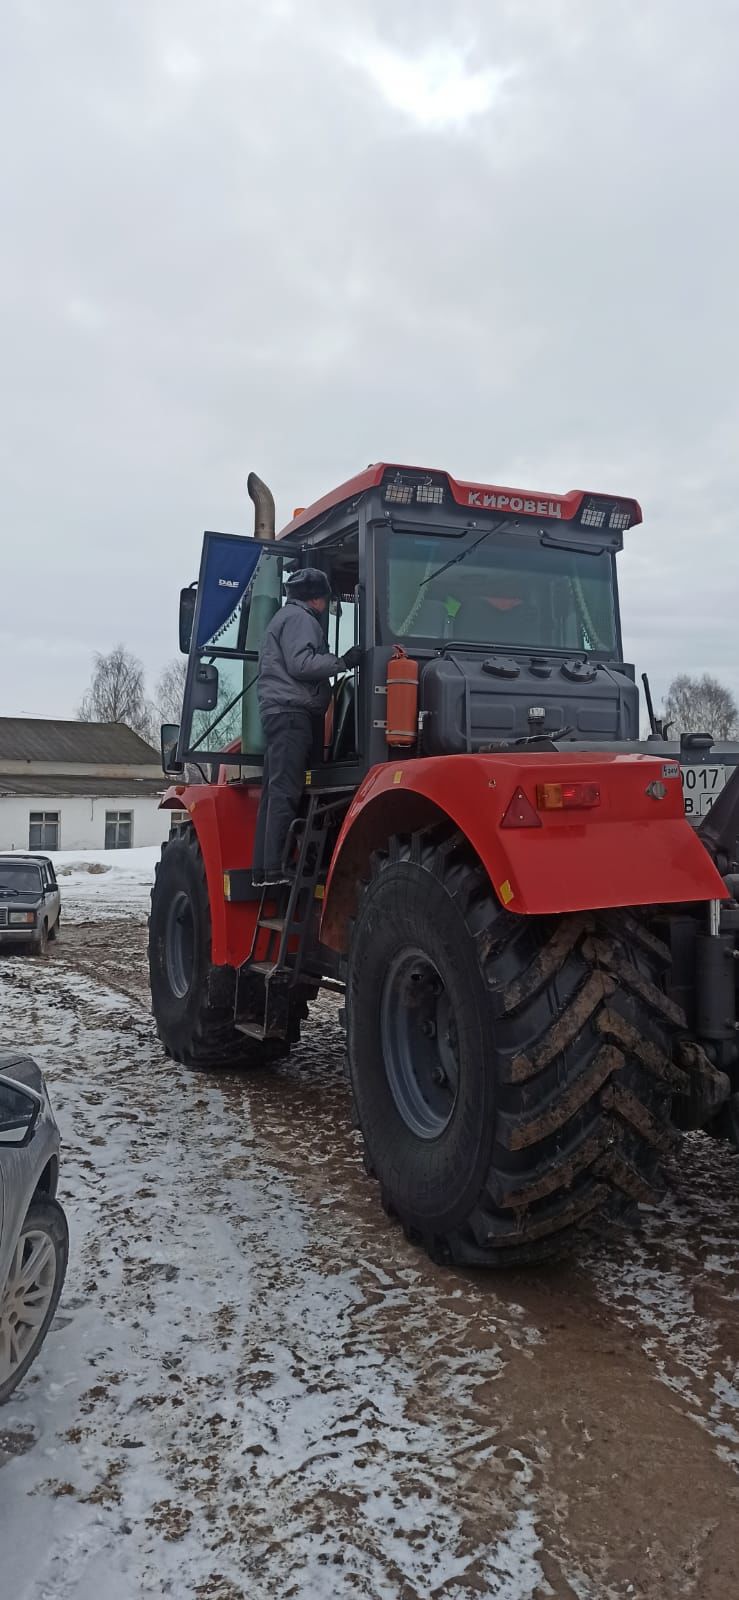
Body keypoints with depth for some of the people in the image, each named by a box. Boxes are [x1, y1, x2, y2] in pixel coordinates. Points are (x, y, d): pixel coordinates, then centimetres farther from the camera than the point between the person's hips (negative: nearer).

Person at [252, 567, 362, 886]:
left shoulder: (283, 618, 30)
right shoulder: (299, 618, -2)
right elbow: (300, 664, -15)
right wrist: (342, 661, -12)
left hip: (277, 712, 11)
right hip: (292, 711, -10)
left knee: (275, 791, 6)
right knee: (285, 791, -16)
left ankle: (262, 869, 5)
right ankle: (276, 868, -21)